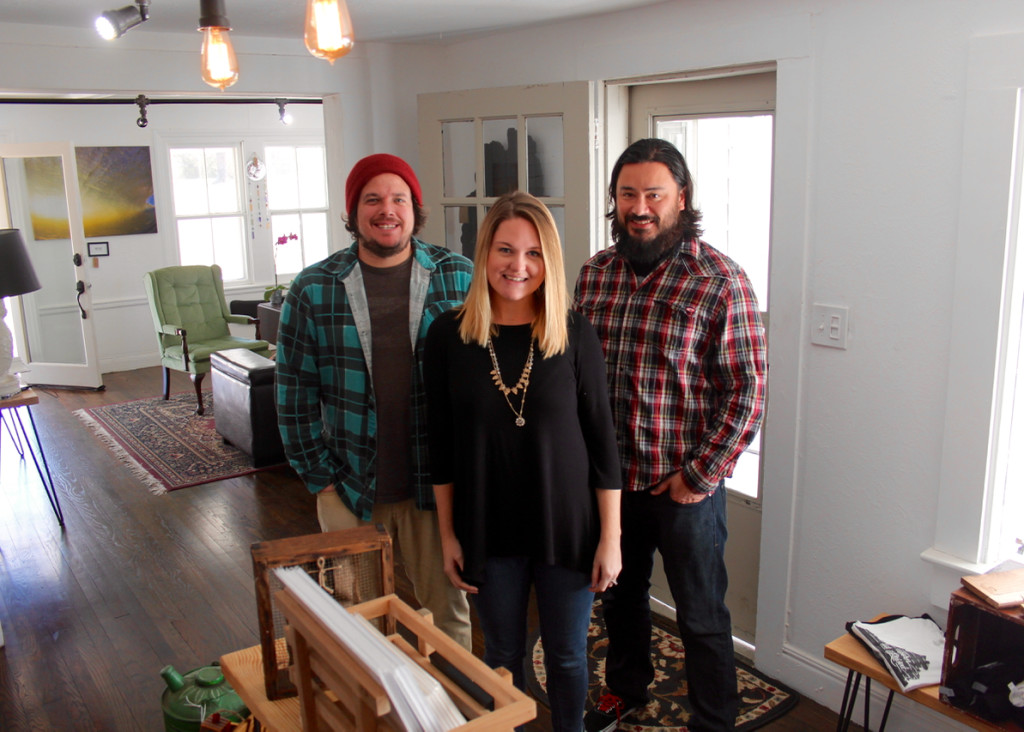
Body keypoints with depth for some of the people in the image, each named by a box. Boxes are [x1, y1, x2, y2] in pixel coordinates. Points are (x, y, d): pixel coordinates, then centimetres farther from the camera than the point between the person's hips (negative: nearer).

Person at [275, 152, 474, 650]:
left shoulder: (459, 278, -1)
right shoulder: (313, 290, -1)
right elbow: (295, 393, 2)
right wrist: (320, 477, -1)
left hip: (437, 485, 0)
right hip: (350, 492, 1)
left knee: (448, 613, 13)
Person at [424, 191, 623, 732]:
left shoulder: (574, 334, -9)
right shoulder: (449, 335, -6)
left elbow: (602, 439, -5)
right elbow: (442, 444, 0)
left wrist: (610, 537, -5)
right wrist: (448, 534, 1)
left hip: (567, 527, 0)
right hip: (488, 531, 1)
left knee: (567, 655, 16)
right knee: (502, 654, 18)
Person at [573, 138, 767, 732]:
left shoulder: (720, 281, -15)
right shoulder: (596, 272, 2)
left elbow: (748, 390, -14)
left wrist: (700, 474, -15)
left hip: (685, 483, -5)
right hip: (609, 475, 5)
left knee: (701, 615, 11)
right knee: (620, 593, 24)